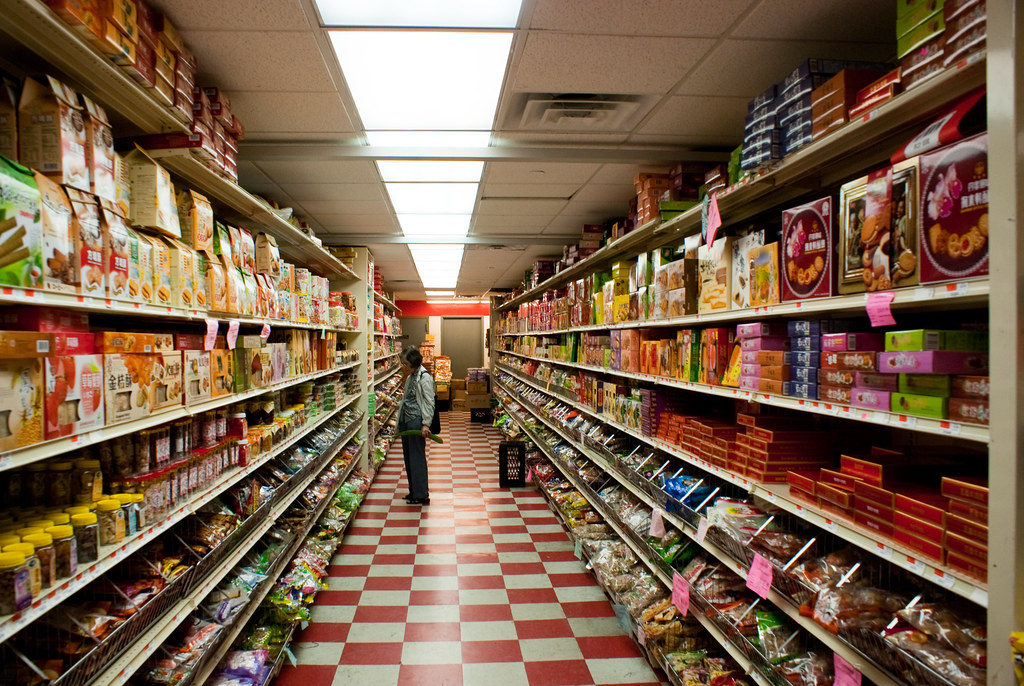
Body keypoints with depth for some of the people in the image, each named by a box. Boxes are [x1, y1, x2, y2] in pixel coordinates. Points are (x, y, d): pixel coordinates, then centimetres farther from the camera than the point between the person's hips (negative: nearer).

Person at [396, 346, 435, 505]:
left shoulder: (424, 377, -13)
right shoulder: (410, 376, 14)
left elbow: (429, 402, -16)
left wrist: (426, 424, -21)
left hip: (416, 420, -9)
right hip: (405, 420, 9)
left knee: (417, 457, -5)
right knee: (408, 456, 13)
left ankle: (422, 495, 2)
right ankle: (413, 492, 22)